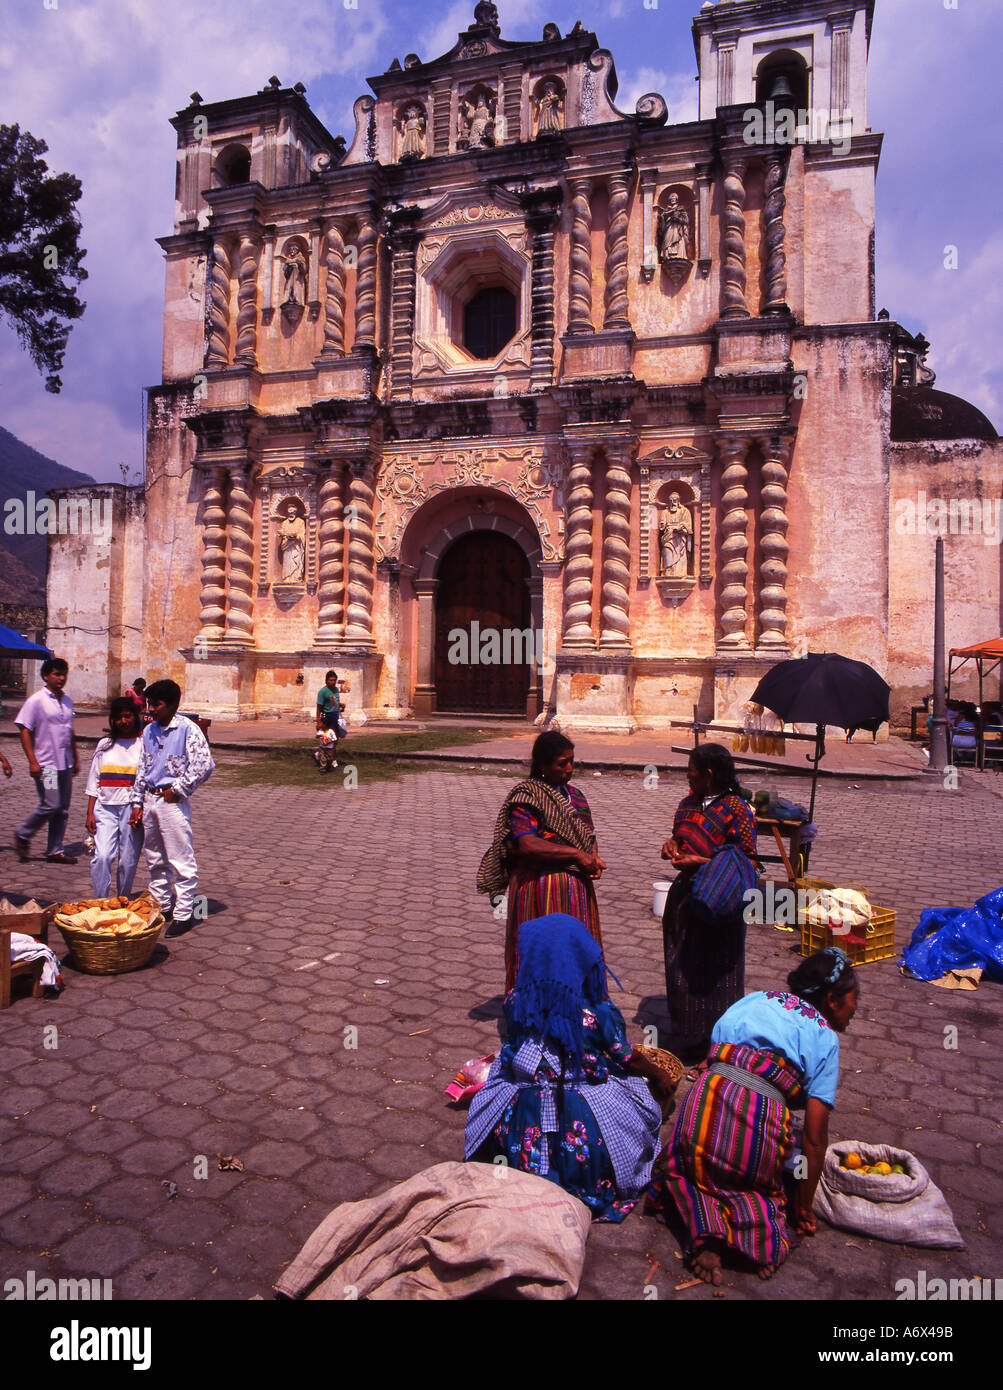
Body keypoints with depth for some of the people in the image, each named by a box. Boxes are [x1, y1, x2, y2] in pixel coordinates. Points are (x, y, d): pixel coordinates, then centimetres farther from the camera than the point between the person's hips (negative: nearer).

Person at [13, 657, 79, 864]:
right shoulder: (36, 701, -7)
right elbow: (25, 732, -9)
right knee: (50, 805, -10)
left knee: (62, 809, 7)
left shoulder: (67, 701, 12)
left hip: (65, 764, 7)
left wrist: (75, 759, 19)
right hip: (46, 764, -6)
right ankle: (22, 834, 15)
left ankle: (55, 850, 15)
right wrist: (33, 762, -15)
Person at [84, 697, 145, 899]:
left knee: (128, 861, 1)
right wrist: (90, 813, 6)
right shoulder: (104, 745, 12)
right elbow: (94, 782, 13)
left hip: (132, 808, -2)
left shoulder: (144, 745, 4)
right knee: (101, 857, -11)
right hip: (105, 808, 2)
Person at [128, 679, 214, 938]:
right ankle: (161, 907, 30)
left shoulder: (188, 729, -11)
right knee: (155, 859, 16)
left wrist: (177, 788, -14)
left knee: (181, 861, -2)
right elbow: (142, 768, 17)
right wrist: (137, 803, 13)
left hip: (173, 801, -7)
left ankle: (184, 914, 6)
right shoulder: (149, 731, 10)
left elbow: (205, 765, -18)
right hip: (150, 800, 7)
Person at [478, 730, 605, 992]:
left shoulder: (574, 795, 13)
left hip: (577, 886, 7)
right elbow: (527, 844, -23)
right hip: (540, 886, -7)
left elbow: (588, 835, 19)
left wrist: (593, 858, -4)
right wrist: (577, 854, -20)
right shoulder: (526, 797, -11)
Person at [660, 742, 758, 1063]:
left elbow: (747, 863, -17)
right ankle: (686, 1037, 32)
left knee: (713, 974, 4)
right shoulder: (689, 803, 7)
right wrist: (672, 845, -1)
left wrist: (700, 862, -21)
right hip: (684, 896, 7)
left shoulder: (737, 810, -15)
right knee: (682, 971, 16)